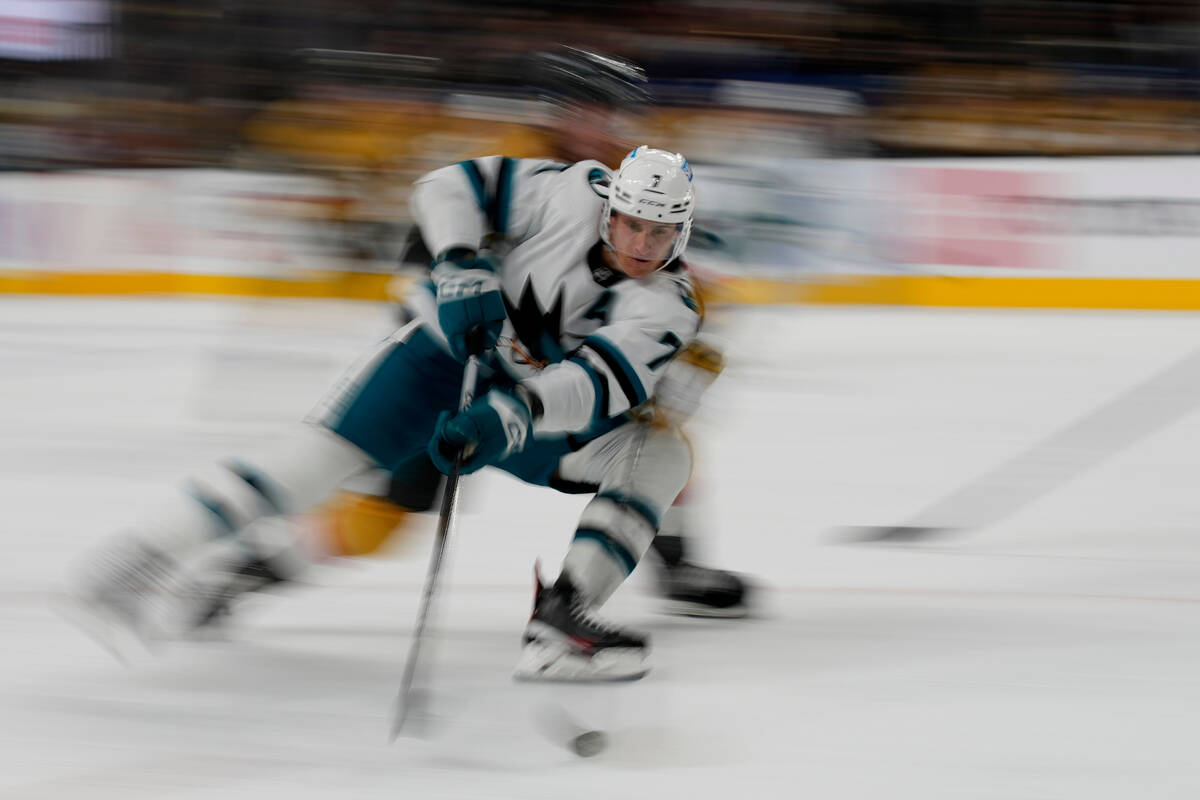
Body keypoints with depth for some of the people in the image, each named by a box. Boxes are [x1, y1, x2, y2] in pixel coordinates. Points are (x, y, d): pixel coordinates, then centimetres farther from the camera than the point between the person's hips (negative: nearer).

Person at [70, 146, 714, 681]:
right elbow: (452, 186, -13)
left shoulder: (666, 305, -20)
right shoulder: (574, 196, -19)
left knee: (660, 451, -14)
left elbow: (600, 381, -37)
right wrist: (461, 266, -30)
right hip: (452, 351, -3)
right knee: (328, 454, -20)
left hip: (536, 418, 3)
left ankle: (561, 611, -24)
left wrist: (512, 415, -52)